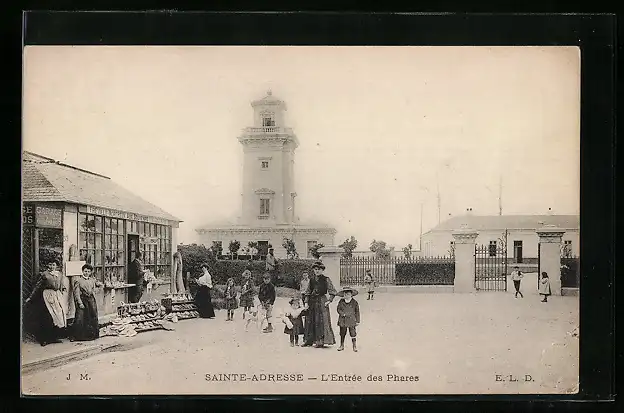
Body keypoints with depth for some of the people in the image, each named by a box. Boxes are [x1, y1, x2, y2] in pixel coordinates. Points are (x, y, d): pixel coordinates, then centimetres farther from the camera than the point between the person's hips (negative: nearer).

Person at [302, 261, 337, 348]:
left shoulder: (326, 280, -2)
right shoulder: (312, 280, 11)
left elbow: (333, 291, -3)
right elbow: (307, 292, 14)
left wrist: (329, 301, -10)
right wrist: (306, 302, 5)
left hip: (322, 301, -5)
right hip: (312, 302, 5)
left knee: (321, 321, -6)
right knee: (310, 321, 7)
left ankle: (321, 341, -1)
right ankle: (309, 340, 15)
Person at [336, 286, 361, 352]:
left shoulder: (354, 302, -2)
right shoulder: (341, 301, 2)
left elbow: (357, 312, 3)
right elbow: (338, 309, 4)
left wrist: (357, 321, 3)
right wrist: (343, 314, -14)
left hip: (351, 320, -2)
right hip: (342, 320, 2)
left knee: (353, 333, -5)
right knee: (342, 333, 11)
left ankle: (355, 346, 6)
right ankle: (342, 346, 25)